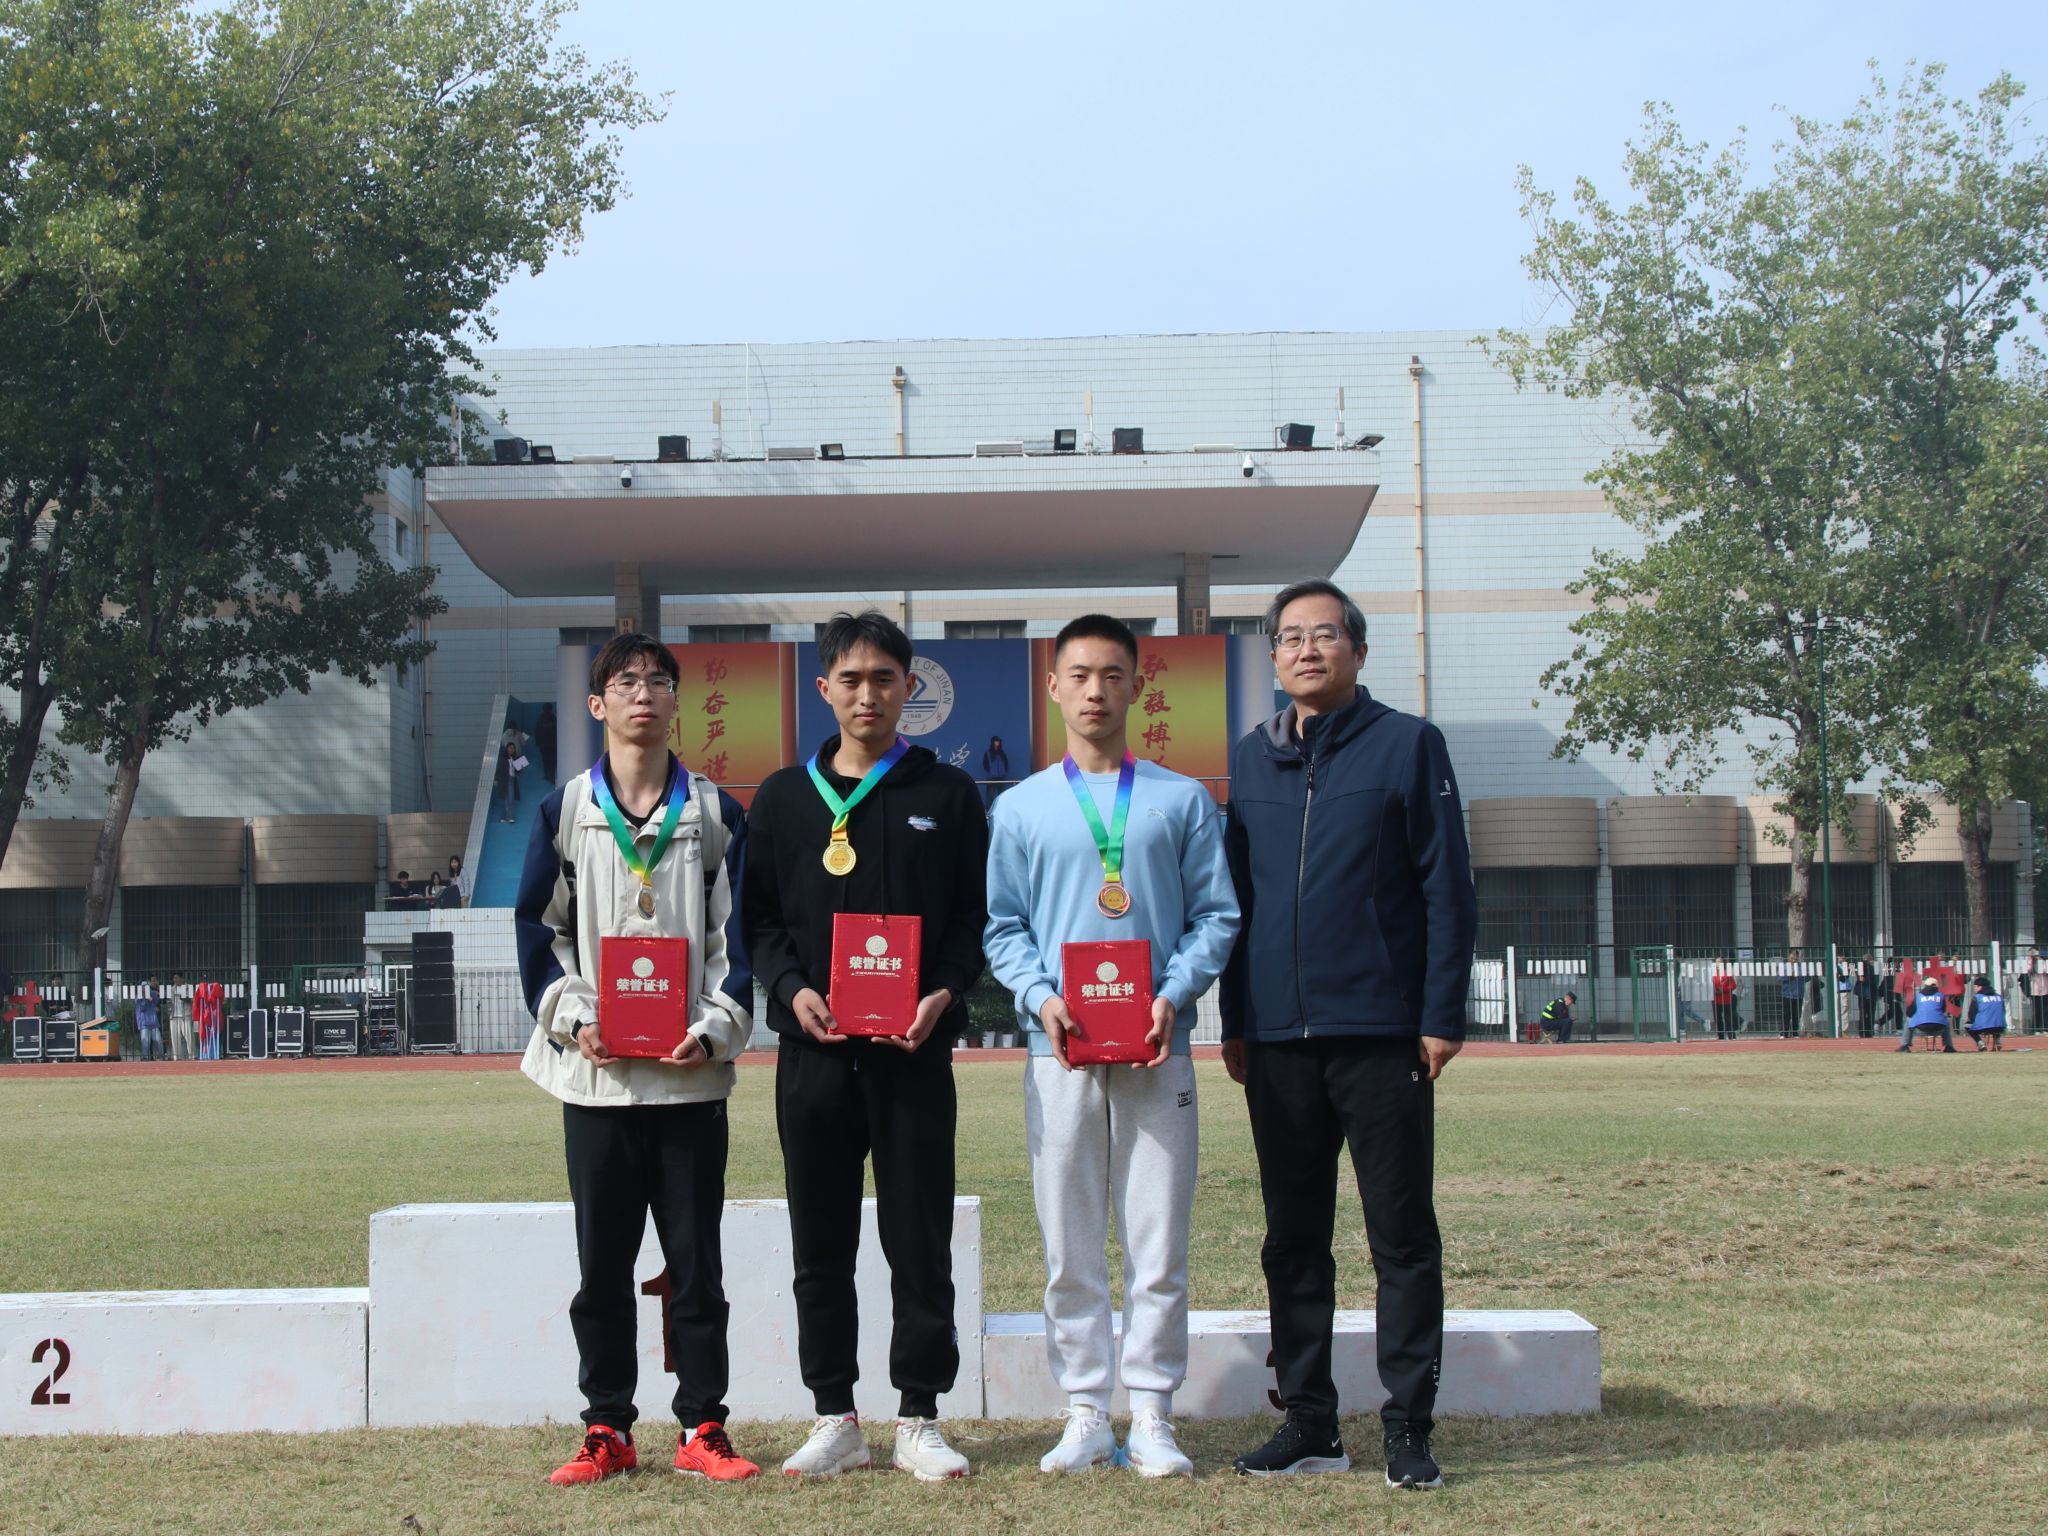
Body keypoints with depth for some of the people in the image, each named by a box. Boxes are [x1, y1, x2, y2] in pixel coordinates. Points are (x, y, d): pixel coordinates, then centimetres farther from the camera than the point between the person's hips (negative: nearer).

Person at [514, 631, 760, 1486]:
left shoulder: (712, 814, 6)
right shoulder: (566, 812, 7)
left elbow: (736, 935, 5)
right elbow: (537, 929, 6)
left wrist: (714, 1030, -9)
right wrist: (572, 1019, -8)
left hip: (692, 1074, 0)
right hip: (595, 1073, 1)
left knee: (696, 1259, 4)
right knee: (602, 1263, 6)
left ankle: (703, 1429, 12)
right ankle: (608, 1429, 15)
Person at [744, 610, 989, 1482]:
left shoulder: (946, 795, 7)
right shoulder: (783, 798, 10)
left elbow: (973, 916, 5)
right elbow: (760, 918, 9)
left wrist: (943, 993, -12)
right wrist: (792, 989, -9)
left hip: (915, 1048, -1)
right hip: (813, 1050, 1)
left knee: (920, 1240, 2)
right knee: (821, 1246, 6)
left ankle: (918, 1419, 11)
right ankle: (835, 1419, 15)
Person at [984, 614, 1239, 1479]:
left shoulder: (1182, 801, 9)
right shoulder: (1021, 808, 10)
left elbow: (1215, 914, 6)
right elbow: (1003, 926, 8)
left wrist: (1175, 994, -10)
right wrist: (1041, 997, -9)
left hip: (1157, 1049, 0)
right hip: (1060, 1051, 1)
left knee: (1159, 1249, 0)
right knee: (1070, 1251, 3)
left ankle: (1151, 1418, 7)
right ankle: (1087, 1415, 11)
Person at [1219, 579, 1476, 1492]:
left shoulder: (1407, 745, 0)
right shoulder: (1251, 760, 12)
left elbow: (1446, 889, -2)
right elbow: (1235, 896, 15)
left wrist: (1442, 1015, -8)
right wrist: (1234, 1021, 10)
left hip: (1382, 1031, -4)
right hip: (1279, 1039, 4)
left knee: (1402, 1235, 1)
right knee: (1293, 1240, 9)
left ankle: (1408, 1428, 6)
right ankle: (1309, 1423, 16)